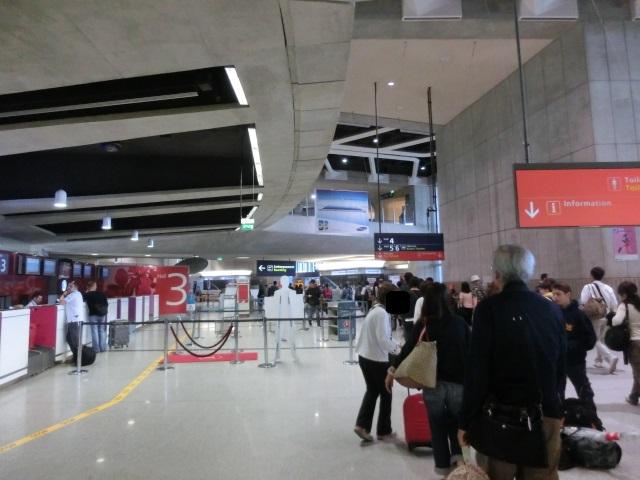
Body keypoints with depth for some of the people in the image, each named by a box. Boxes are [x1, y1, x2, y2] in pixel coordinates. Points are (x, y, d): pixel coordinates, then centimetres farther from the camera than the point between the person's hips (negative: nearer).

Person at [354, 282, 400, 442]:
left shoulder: (374, 309, 10)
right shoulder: (382, 313, -21)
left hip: (364, 356, 9)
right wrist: (397, 349, -13)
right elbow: (383, 339, -25)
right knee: (386, 394, 9)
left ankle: (362, 425, 14)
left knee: (372, 391, 19)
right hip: (377, 360, -9)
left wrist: (395, 345, 8)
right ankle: (384, 431, 23)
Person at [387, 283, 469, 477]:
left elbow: (408, 349, -10)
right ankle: (458, 453, 11)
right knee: (456, 421, 24)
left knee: (437, 426, 16)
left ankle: (443, 465, 26)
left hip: (432, 383, -1)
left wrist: (393, 369, 0)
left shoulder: (422, 324, -8)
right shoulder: (460, 322, -3)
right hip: (458, 382, 1)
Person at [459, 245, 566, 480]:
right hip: (547, 416, 5)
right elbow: (561, 366, 8)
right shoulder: (552, 309, 4)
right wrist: (553, 407, 20)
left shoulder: (490, 307, -12)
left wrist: (466, 420, -6)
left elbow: (477, 369, -14)